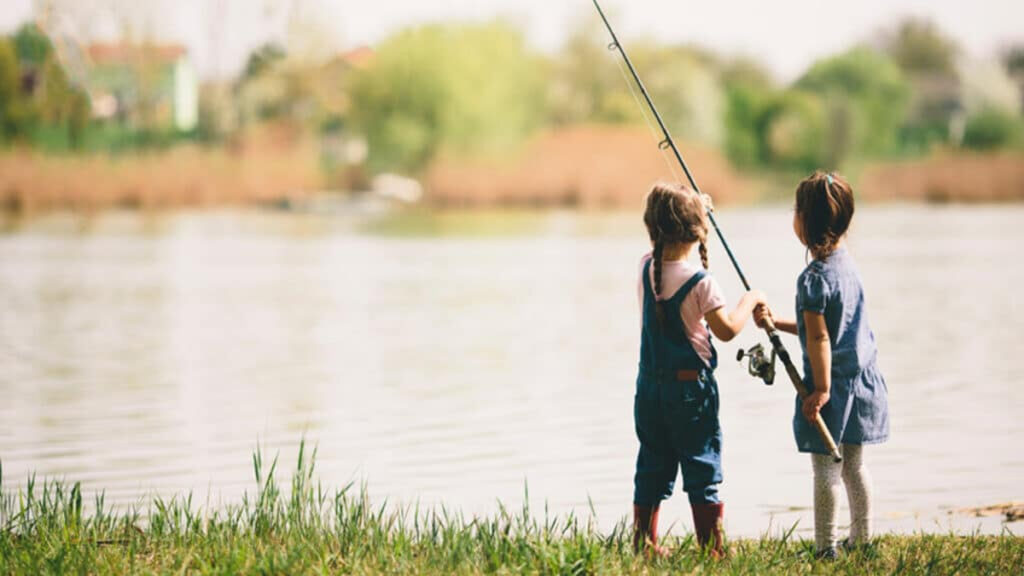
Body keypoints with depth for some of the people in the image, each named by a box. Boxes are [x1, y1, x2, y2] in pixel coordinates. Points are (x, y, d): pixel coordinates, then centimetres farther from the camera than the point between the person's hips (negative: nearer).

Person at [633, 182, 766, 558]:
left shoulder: (646, 267, 0)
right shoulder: (700, 282, -17)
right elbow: (727, 330, -16)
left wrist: (696, 209, 23)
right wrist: (749, 301, 0)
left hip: (649, 385, 6)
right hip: (690, 386, -6)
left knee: (652, 470, 12)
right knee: (702, 471, 0)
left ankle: (644, 546, 17)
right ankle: (712, 551, 2)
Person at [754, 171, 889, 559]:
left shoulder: (814, 278, -18)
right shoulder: (846, 265, 9)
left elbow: (819, 339, -20)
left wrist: (822, 389, -17)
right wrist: (777, 323, 16)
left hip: (832, 383, -8)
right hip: (862, 380, 8)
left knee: (825, 470, -2)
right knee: (853, 465, 16)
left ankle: (825, 549, 2)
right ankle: (862, 539, 23)